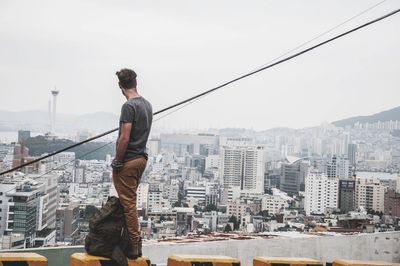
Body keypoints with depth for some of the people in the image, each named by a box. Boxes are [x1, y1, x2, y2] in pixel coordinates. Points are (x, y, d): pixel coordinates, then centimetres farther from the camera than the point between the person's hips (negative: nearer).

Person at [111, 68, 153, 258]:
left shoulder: (129, 106, -17)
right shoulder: (147, 104, 11)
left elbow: (124, 138, -21)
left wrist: (117, 161, -12)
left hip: (128, 161, -9)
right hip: (141, 158, 9)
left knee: (128, 203, -3)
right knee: (130, 201, 18)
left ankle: (134, 245, 1)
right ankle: (134, 241, 24)